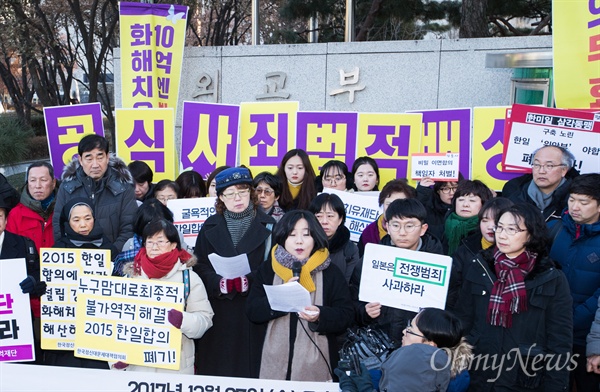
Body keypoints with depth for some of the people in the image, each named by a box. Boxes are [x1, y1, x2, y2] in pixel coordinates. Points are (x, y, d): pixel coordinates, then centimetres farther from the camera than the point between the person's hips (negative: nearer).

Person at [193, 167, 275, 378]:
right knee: (216, 367, 4)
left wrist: (250, 281, -19)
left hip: (254, 311, -1)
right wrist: (219, 283, -15)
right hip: (218, 311, 2)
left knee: (250, 364, 0)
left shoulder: (267, 225, 3)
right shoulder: (211, 226, 10)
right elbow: (200, 266, 4)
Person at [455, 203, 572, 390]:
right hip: (478, 379, 2)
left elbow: (560, 344, -6)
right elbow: (463, 322, 1)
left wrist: (554, 386, -9)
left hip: (526, 382, -2)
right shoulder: (479, 269, -1)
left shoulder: (553, 279, -7)